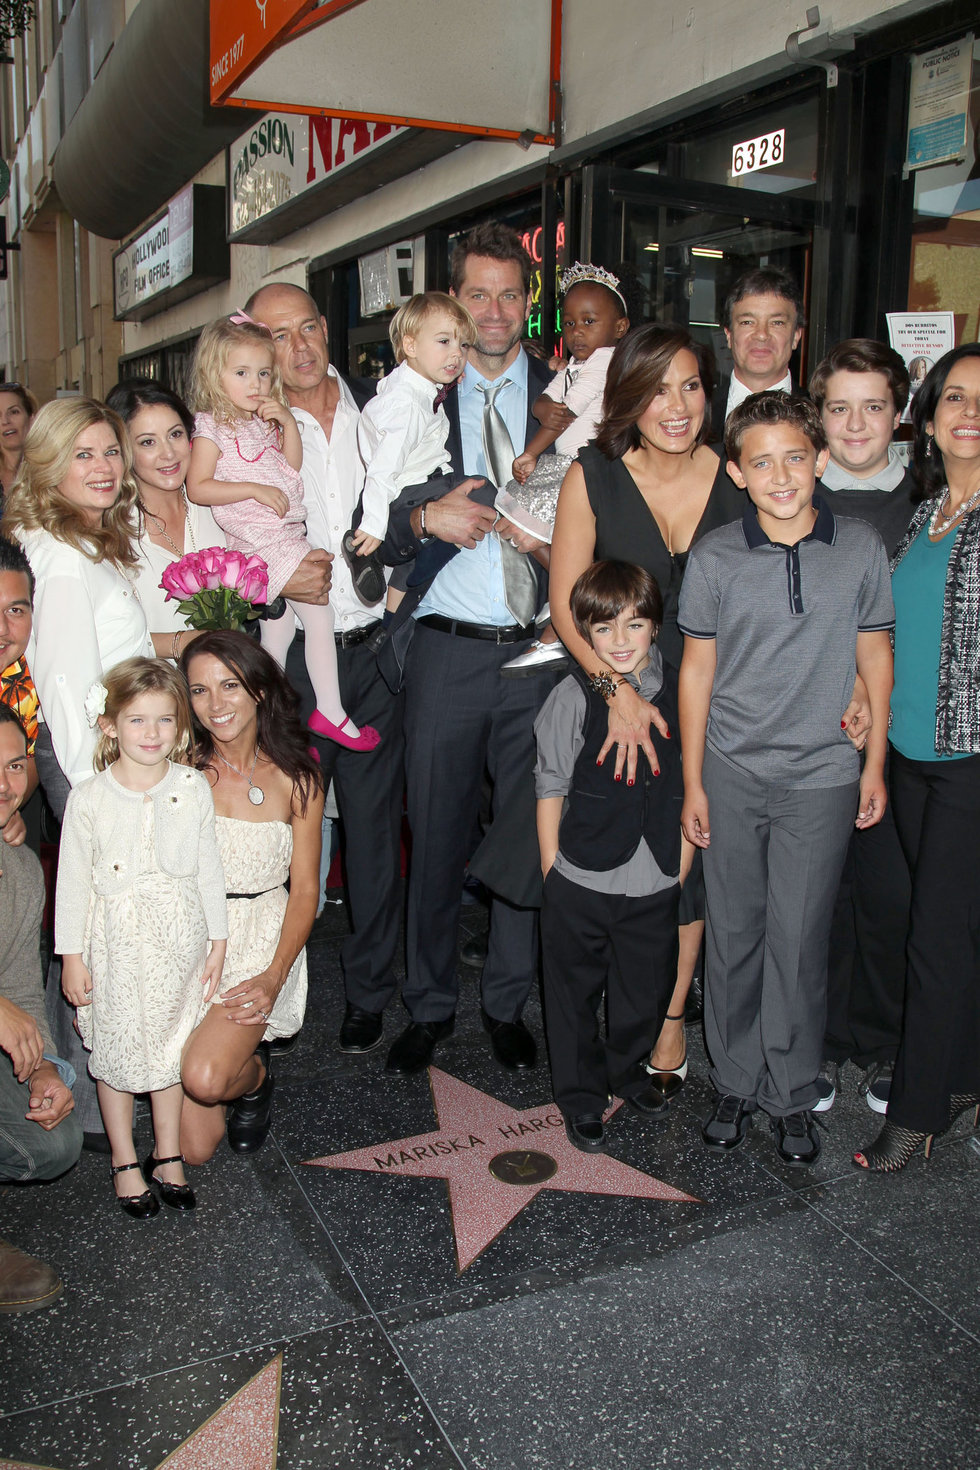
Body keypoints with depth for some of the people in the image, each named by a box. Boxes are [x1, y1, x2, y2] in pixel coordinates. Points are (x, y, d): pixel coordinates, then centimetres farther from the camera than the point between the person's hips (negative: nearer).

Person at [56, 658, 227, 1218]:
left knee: (171, 1046, 13)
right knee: (116, 1050, 10)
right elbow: (72, 880, -4)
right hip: (117, 944, -1)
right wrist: (72, 955, -2)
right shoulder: (89, 799, -10)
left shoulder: (193, 788, -5)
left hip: (179, 939, 1)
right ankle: (125, 1161, 28)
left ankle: (168, 1156, 30)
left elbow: (209, 869, 2)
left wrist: (217, 940, 5)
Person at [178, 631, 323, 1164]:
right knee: (194, 1147, -5)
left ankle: (252, 1075, 11)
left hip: (264, 941, 0)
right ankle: (240, 1054, 26)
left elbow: (304, 888, 0)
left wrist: (275, 976, -13)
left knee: (206, 1078, -25)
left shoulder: (295, 778, -1)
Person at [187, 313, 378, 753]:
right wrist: (255, 490, -20)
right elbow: (198, 487, -14)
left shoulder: (264, 420, 15)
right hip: (261, 541, -9)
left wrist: (287, 421, 0)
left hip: (287, 532, 9)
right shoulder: (211, 426, -8)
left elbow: (293, 465, 14)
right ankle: (330, 712, -2)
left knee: (277, 628, 12)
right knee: (319, 613, -12)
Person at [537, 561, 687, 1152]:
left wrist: (684, 861, 7)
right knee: (576, 992, 13)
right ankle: (582, 1098, 33)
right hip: (581, 881, -2)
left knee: (646, 991, 18)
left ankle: (628, 1070, 45)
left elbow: (688, 786, 7)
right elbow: (551, 785, -3)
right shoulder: (573, 697, -10)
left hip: (657, 881, 3)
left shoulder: (679, 692, -2)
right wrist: (551, 862, -3)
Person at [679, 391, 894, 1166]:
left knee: (799, 941, 5)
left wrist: (875, 764, 7)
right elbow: (697, 669, 2)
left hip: (821, 778, 0)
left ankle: (793, 1094, 23)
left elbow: (875, 658, 6)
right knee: (733, 934, 10)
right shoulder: (714, 558, -4)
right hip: (731, 775, 1)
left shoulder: (862, 550, -3)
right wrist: (692, 780, 2)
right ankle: (736, 1082, 27)